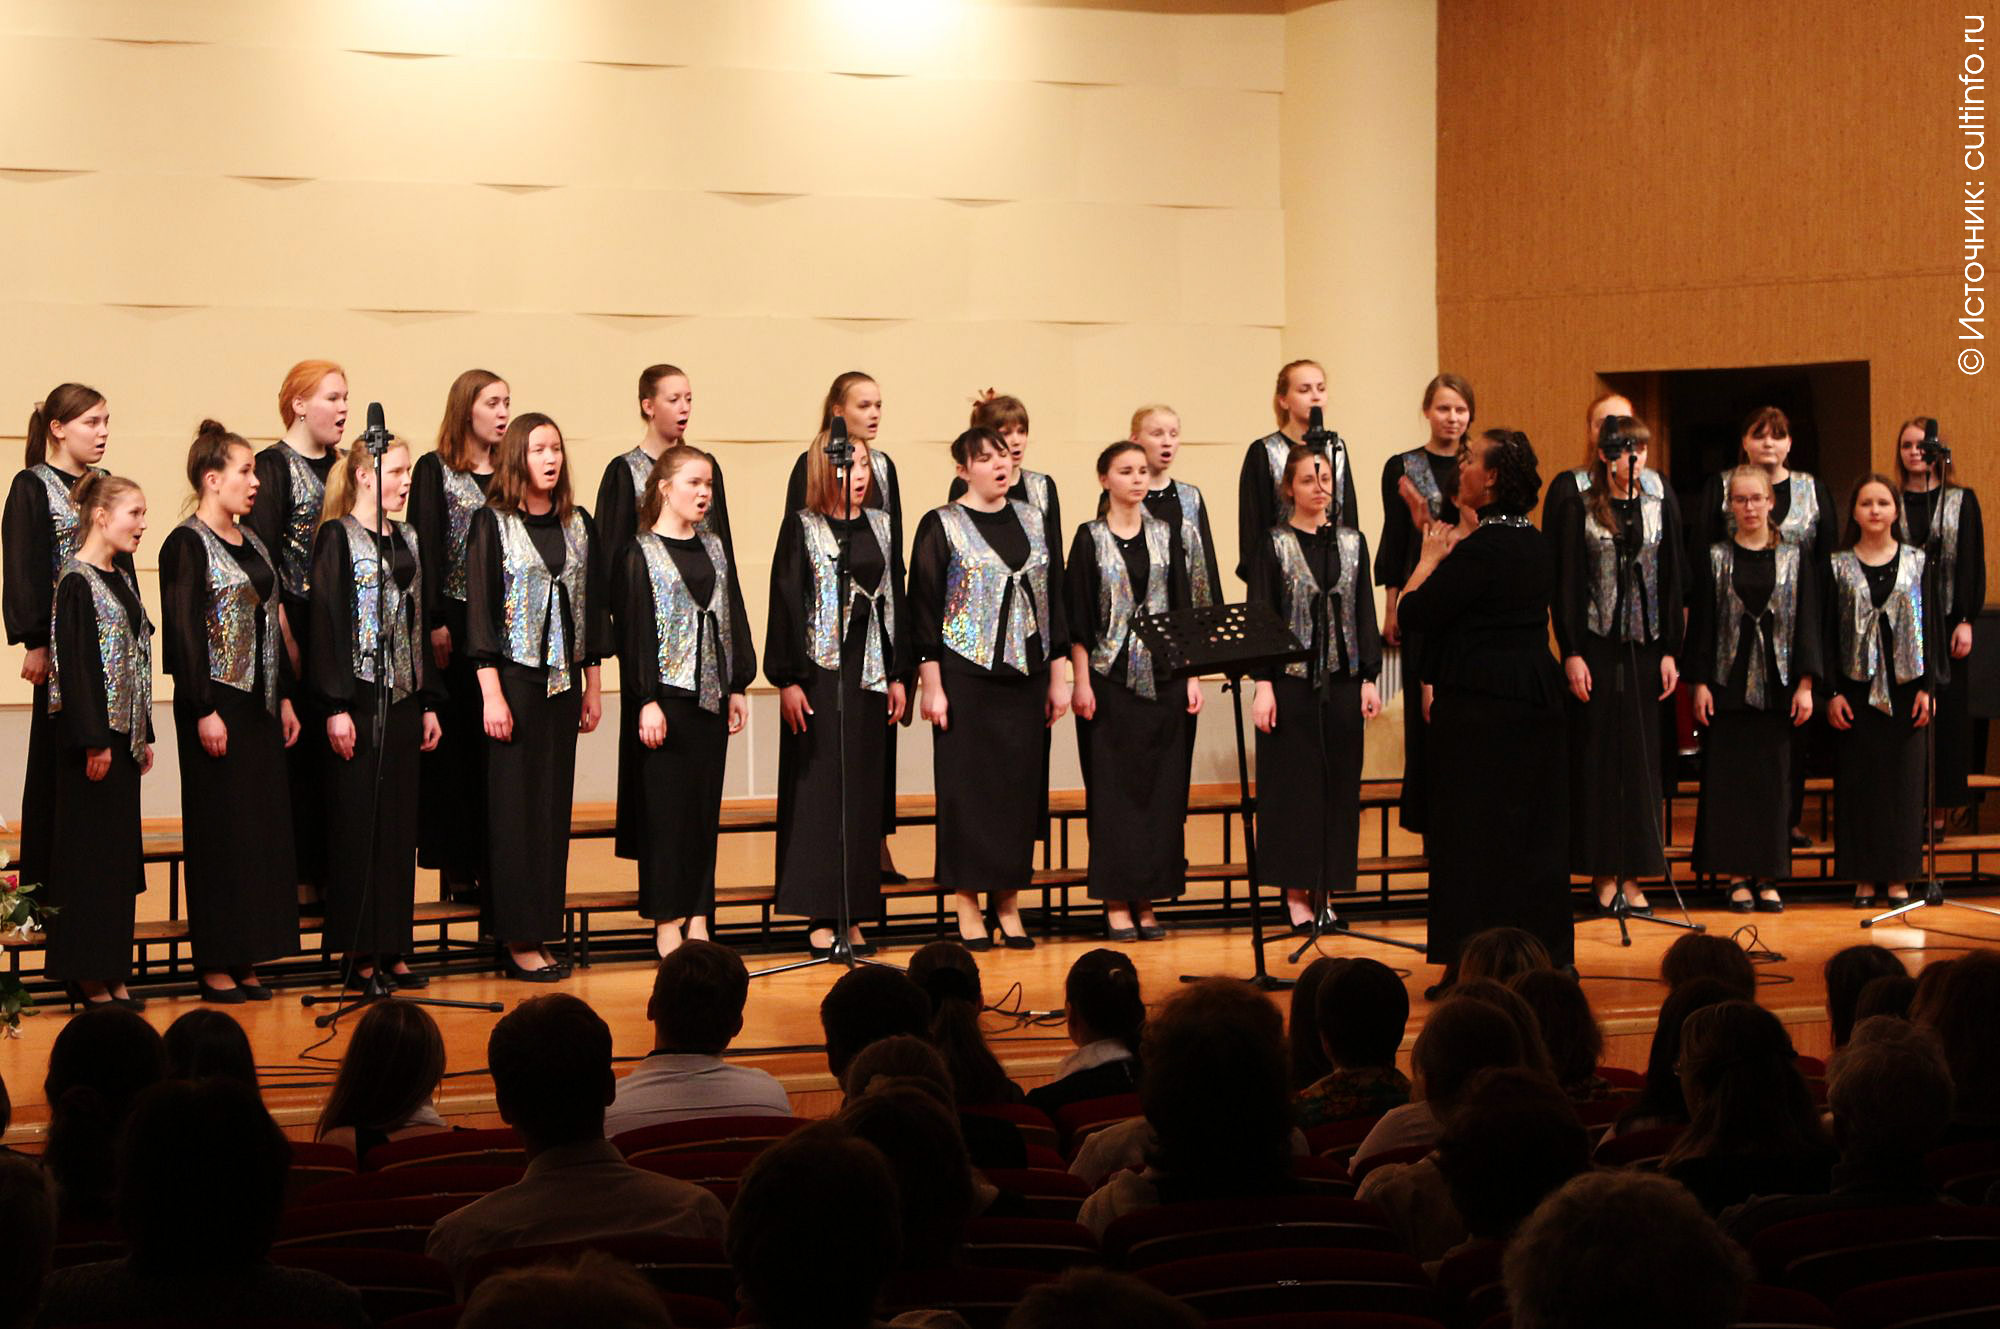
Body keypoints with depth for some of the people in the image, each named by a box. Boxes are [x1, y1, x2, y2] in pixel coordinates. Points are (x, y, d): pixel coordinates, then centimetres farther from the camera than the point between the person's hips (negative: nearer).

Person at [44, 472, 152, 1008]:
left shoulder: (121, 578, 14)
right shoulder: (77, 581, -12)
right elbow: (72, 663, -17)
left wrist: (143, 736, 17)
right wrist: (93, 740, -20)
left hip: (123, 736, 9)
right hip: (93, 738, -9)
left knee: (121, 855, 10)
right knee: (91, 854, -4)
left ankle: (112, 977, 15)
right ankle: (89, 977, 1)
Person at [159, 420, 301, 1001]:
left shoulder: (252, 543, 14)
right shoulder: (188, 544, -10)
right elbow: (184, 632, -15)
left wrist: (284, 698, 15)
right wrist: (204, 710, -18)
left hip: (259, 705, 8)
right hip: (216, 704, -8)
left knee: (264, 827, 7)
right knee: (221, 829, -4)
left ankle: (247, 961, 14)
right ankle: (216, 965, 3)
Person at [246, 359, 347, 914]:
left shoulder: (342, 466, 14)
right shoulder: (273, 467, -6)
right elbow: (262, 556, -11)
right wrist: (285, 635, -15)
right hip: (296, 625, -6)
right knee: (299, 749, -5)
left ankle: (332, 871, 11)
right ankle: (300, 879, -1)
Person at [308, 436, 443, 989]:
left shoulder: (408, 540, 14)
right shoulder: (337, 538, -6)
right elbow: (326, 623, -11)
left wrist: (429, 704, 13)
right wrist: (335, 707, -16)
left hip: (404, 699, 7)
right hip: (359, 698, -6)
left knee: (400, 820, 7)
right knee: (358, 819, -4)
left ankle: (393, 948, 12)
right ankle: (358, 950, 2)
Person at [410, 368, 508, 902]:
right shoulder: (435, 470, 0)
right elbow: (426, 547, -6)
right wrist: (434, 623, -14)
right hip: (455, 623, -4)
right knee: (453, 741, -2)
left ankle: (493, 861, 7)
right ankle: (455, 866, 0)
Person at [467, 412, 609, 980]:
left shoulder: (577, 524, 10)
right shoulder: (492, 524, -4)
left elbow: (591, 607, 14)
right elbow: (479, 610, -8)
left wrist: (592, 686, 11)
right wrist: (492, 694, -14)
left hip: (563, 679, 5)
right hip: (514, 677, -5)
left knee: (554, 805, 5)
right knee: (515, 805, -4)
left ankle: (539, 934, 11)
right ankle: (517, 939, 0)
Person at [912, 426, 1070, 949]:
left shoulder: (1034, 524, 11)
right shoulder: (941, 527, -2)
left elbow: (1054, 601, 13)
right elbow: (924, 608, -5)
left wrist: (1059, 677, 9)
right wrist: (932, 686, -10)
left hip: (1025, 672, 4)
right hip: (965, 674, -4)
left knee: (1019, 783, 4)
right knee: (967, 783, -2)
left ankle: (1008, 903, 12)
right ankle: (968, 910, 4)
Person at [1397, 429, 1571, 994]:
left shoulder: (1481, 549, -17)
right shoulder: (1537, 545, 9)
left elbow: (1412, 613, -14)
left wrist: (1430, 557, 1)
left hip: (1480, 708, -8)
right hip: (1535, 700, 8)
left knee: (1473, 834, -2)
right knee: (1537, 833, 11)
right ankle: (1545, 954, 17)